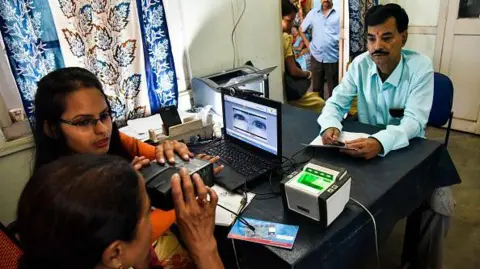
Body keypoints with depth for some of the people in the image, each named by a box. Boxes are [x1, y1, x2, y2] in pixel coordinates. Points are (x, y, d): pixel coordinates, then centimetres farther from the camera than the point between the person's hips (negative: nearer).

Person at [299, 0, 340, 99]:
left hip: (332, 58, -3)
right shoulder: (313, 13, 9)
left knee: (333, 88, 7)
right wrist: (308, 44, 7)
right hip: (316, 57, 3)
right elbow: (301, 30, 17)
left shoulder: (339, 14, -1)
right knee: (316, 87, 13)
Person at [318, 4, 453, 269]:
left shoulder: (421, 66, -16)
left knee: (440, 204, -21)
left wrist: (380, 142, -48)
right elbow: (336, 102, -7)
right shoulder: (360, 64, -8)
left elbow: (414, 121, -26)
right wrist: (330, 125, -33)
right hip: (365, 144, 3)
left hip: (407, 149, -2)